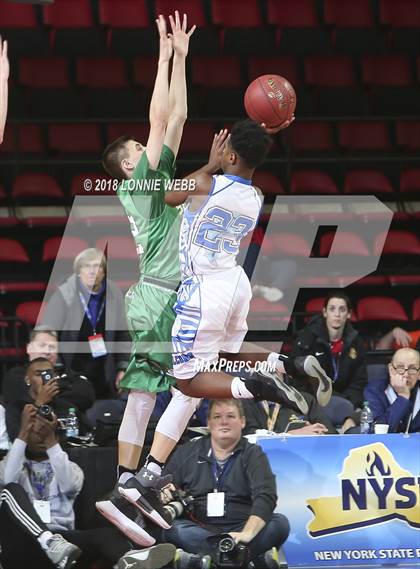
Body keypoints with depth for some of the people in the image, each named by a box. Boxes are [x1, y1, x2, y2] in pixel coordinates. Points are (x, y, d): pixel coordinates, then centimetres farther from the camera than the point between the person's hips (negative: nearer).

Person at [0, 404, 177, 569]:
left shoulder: (66, 466, 24)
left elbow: (70, 485, -4)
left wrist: (51, 441, -8)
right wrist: (23, 433, -7)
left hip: (60, 537, 2)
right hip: (20, 544, -2)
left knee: (105, 534, -30)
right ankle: (51, 542, -55)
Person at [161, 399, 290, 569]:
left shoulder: (253, 454, 8)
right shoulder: (187, 453, 16)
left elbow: (265, 497, -7)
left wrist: (247, 533, -26)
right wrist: (164, 492, -11)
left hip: (238, 530, -1)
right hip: (199, 531, 1)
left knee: (280, 523, -27)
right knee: (169, 527, -31)